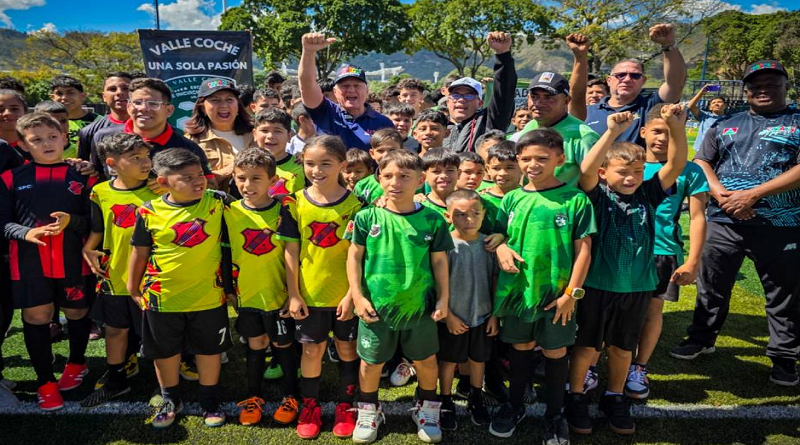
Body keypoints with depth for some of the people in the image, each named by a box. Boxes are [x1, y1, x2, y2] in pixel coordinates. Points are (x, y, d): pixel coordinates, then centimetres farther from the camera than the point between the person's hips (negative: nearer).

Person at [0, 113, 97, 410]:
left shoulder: (83, 176, 0)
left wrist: (71, 222, -20)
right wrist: (26, 233, -17)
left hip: (73, 259, 0)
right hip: (29, 260, 0)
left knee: (77, 311, 14)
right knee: (35, 315, 6)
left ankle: (76, 363, 38)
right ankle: (45, 381, 21)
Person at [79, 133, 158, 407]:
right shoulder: (101, 192, -1)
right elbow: (98, 229, 12)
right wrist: (88, 250, -4)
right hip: (114, 275, 4)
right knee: (115, 329, 19)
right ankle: (115, 382, 39)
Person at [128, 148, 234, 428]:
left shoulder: (218, 202, -10)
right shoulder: (150, 212, -11)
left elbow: (230, 241, 2)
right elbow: (140, 252, 2)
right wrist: (133, 287, 11)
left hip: (208, 296, 0)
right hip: (162, 297, 1)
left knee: (209, 350, 15)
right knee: (165, 352, 17)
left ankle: (209, 400, 35)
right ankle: (170, 400, 40)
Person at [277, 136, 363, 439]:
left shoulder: (354, 204, -8)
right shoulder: (295, 204, -5)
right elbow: (291, 252, -2)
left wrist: (352, 293, -10)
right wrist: (293, 294, -4)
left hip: (345, 294, 0)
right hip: (309, 294, 1)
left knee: (347, 348, 13)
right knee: (312, 350, 12)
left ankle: (345, 406, 32)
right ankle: (310, 407, 32)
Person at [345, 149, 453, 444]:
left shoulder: (432, 220, -6)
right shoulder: (367, 217, -8)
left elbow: (439, 261, 1)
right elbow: (354, 257, -2)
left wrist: (443, 299, 1)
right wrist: (358, 296, -6)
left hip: (419, 307, 1)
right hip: (376, 307, 0)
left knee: (426, 361, 17)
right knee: (371, 362, 14)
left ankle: (427, 409, 42)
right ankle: (369, 411, 39)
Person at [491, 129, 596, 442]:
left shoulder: (575, 199, -8)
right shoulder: (512, 199, 1)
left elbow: (583, 249, -8)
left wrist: (572, 292, -10)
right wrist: (500, 248, -13)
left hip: (557, 293, -2)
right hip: (517, 290, 3)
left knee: (555, 352, 12)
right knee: (520, 347, 18)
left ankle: (554, 415, 32)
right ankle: (515, 405, 38)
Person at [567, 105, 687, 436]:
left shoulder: (647, 195, 0)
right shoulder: (598, 197, -10)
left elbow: (676, 165, -8)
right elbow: (585, 170, -28)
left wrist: (676, 128, -22)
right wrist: (612, 133, -35)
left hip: (637, 287, 4)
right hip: (597, 285, -3)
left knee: (623, 347, 18)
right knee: (586, 345, 11)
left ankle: (615, 398, 38)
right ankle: (576, 397, 30)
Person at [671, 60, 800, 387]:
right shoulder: (724, 126, 14)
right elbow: (700, 162, 7)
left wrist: (752, 195, -18)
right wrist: (720, 193, -11)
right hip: (724, 222, 3)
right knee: (711, 286, 13)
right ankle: (701, 339, 30)